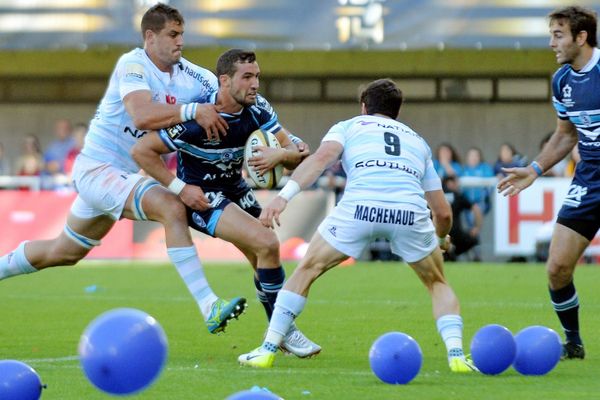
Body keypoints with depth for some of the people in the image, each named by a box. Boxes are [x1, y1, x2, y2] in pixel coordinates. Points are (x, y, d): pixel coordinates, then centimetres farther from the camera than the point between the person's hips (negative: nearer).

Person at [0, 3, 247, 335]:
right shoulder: (133, 65, -18)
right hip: (97, 168, -9)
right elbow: (141, 116, -35)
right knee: (172, 208, -29)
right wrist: (192, 110, -41)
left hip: (124, 176, 9)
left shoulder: (188, 75, 1)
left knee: (64, 252, 24)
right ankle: (209, 309, -34)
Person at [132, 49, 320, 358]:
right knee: (267, 244, -21)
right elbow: (142, 150, -22)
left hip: (235, 190, 7)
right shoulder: (199, 118, -27)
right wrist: (181, 188, -21)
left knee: (264, 262, 7)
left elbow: (296, 154, -8)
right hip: (202, 195, -7)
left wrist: (279, 154, -31)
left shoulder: (257, 108, -9)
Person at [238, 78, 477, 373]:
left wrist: (284, 195, -7)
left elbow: (322, 157, 3)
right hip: (411, 209, 2)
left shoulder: (348, 127, 27)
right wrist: (441, 239, 56)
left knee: (306, 270, 19)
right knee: (437, 284, 27)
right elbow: (443, 212, 34)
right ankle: (456, 355, 8)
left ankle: (267, 351, 16)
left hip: (360, 205, -2)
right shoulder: (417, 141, 35)